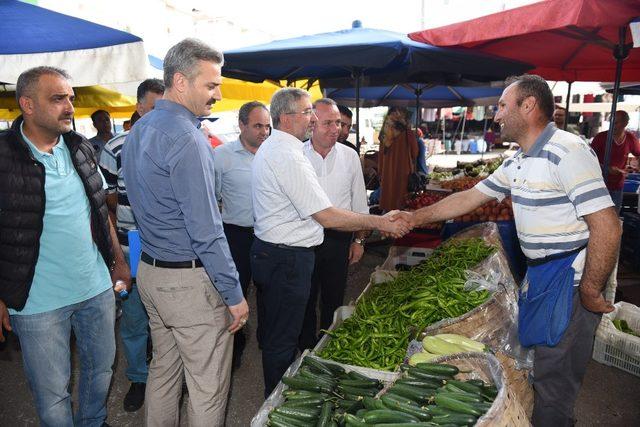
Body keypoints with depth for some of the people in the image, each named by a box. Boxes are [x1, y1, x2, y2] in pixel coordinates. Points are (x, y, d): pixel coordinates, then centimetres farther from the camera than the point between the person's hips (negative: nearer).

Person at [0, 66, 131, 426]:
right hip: (38, 301, -5)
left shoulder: (81, 148, 4)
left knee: (101, 370, 21)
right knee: (52, 394, 10)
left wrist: (119, 260, 11)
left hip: (97, 288, 5)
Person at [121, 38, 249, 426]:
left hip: (149, 272, 10)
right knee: (208, 388, 5)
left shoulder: (138, 131, 10)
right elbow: (206, 230, -22)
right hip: (190, 280, -9)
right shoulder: (186, 137, -20)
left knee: (164, 368, 23)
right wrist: (234, 294, -15)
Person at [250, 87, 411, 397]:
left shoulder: (269, 149, 12)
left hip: (267, 252, 11)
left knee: (272, 333, 23)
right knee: (282, 339, 5)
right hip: (286, 259, -11)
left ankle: (274, 396, 41)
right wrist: (379, 223, -15)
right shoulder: (289, 158, -22)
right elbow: (327, 216, -23)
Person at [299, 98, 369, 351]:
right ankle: (307, 351, 29)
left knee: (333, 299, 13)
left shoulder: (350, 157, 1)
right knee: (305, 300, 10)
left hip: (339, 239, 2)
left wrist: (359, 240, 5)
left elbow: (359, 202, 7)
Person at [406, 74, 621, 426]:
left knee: (553, 379, 1)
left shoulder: (567, 151, -19)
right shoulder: (517, 162, 10)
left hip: (570, 277, -9)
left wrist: (590, 293, -16)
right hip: (539, 273, 9)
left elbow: (607, 228, -23)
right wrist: (413, 218, 13)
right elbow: (470, 198, 15)